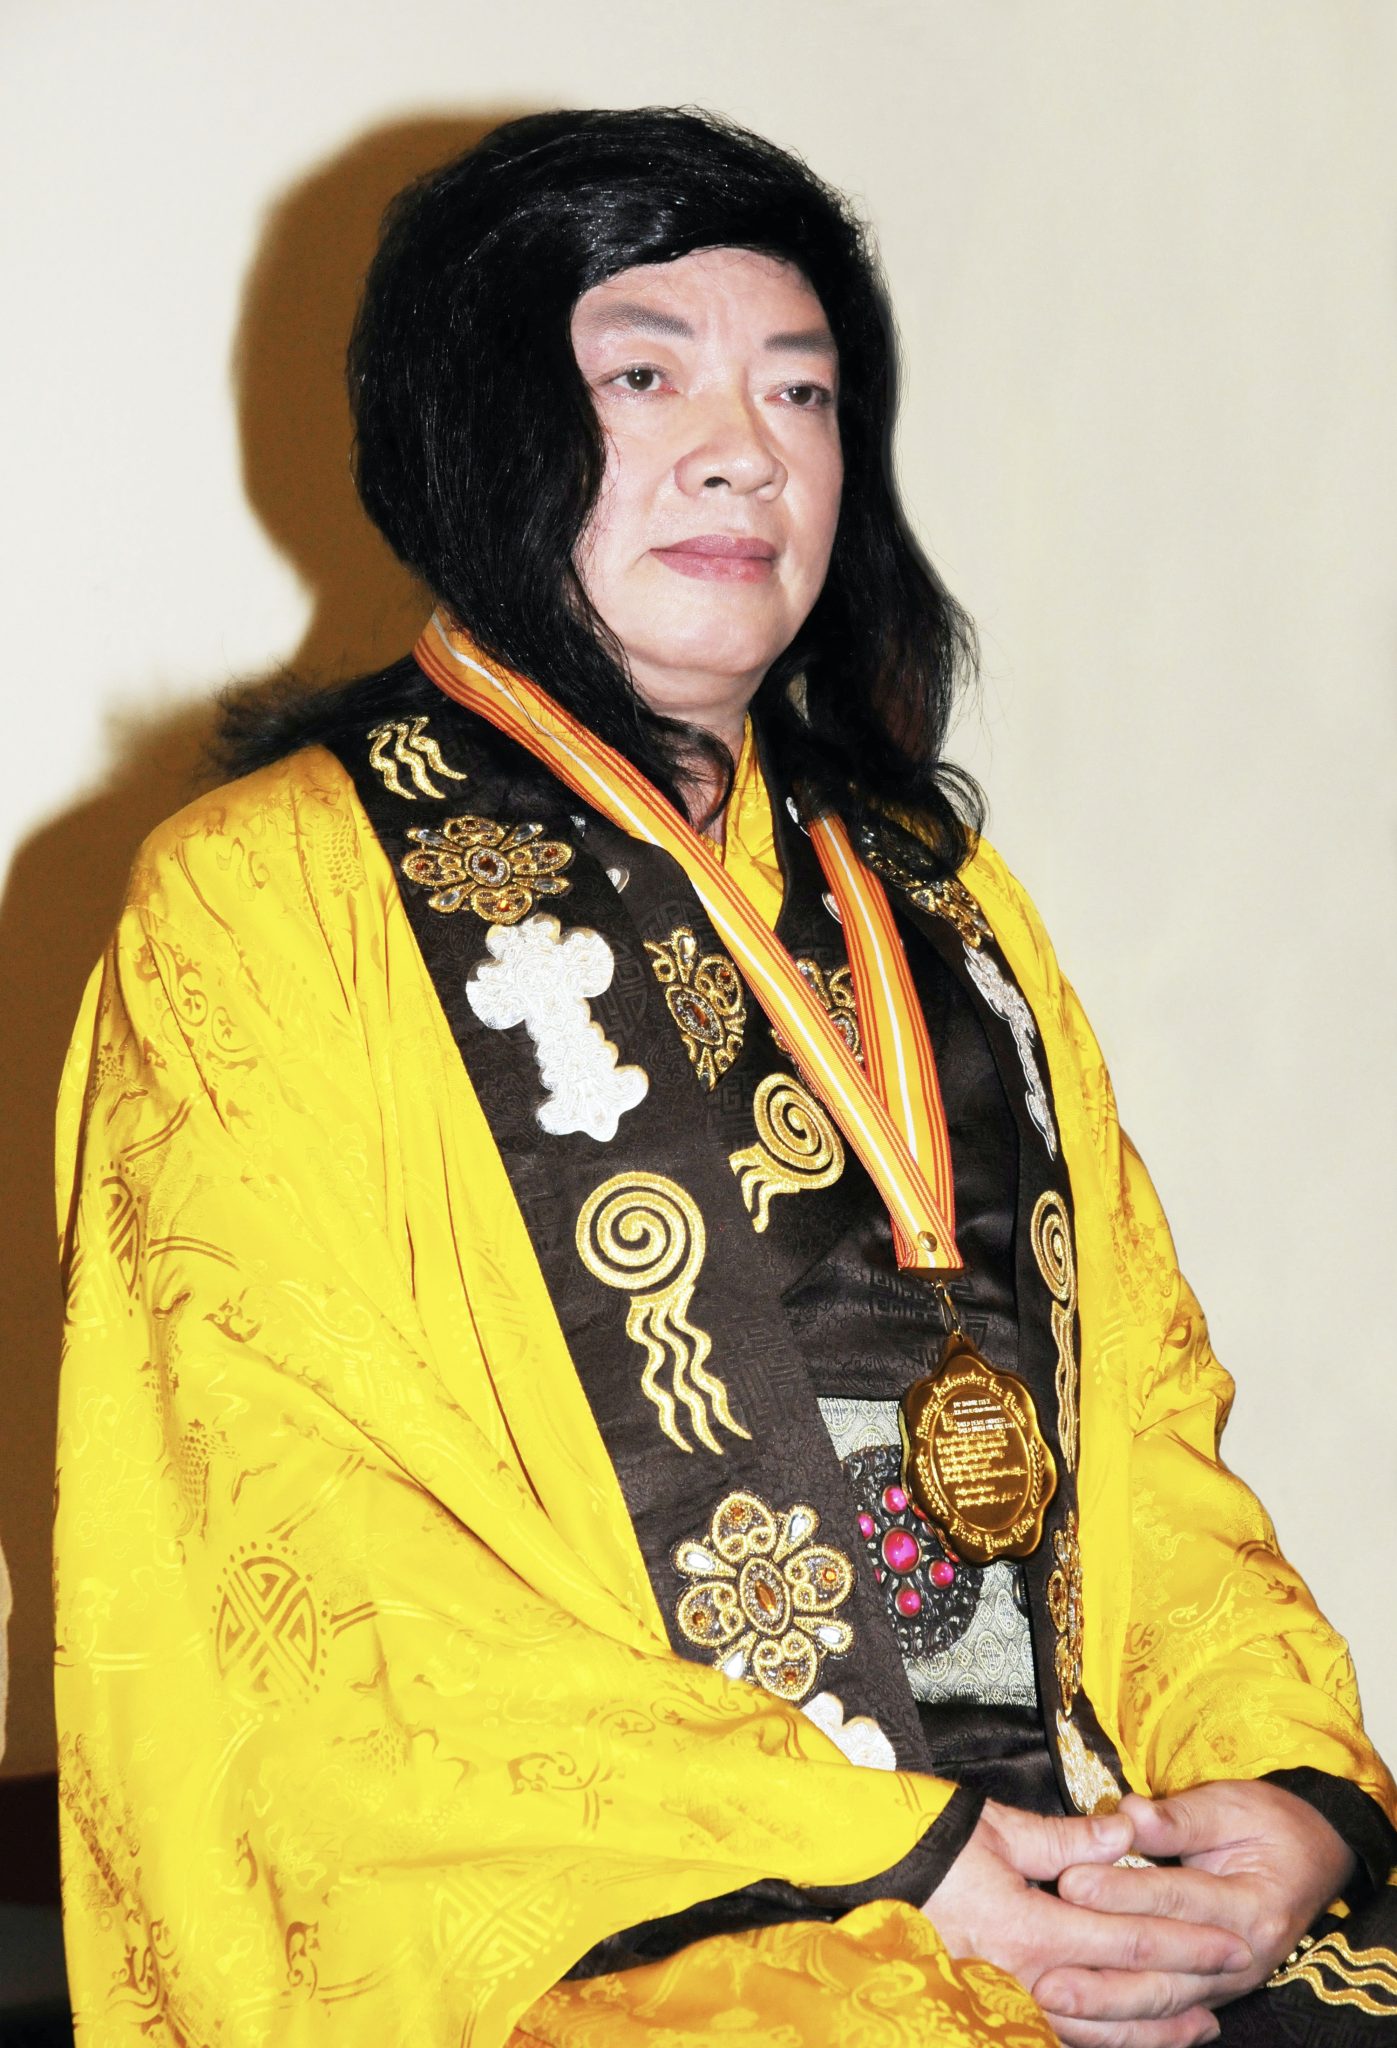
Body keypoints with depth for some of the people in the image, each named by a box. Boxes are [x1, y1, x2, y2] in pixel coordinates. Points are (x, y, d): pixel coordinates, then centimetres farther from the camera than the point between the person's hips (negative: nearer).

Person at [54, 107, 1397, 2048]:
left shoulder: (942, 902, 22)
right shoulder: (270, 892, 2)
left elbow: (1143, 1408, 16)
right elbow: (294, 1553, -7)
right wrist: (880, 1869, -14)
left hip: (1096, 1861, 5)